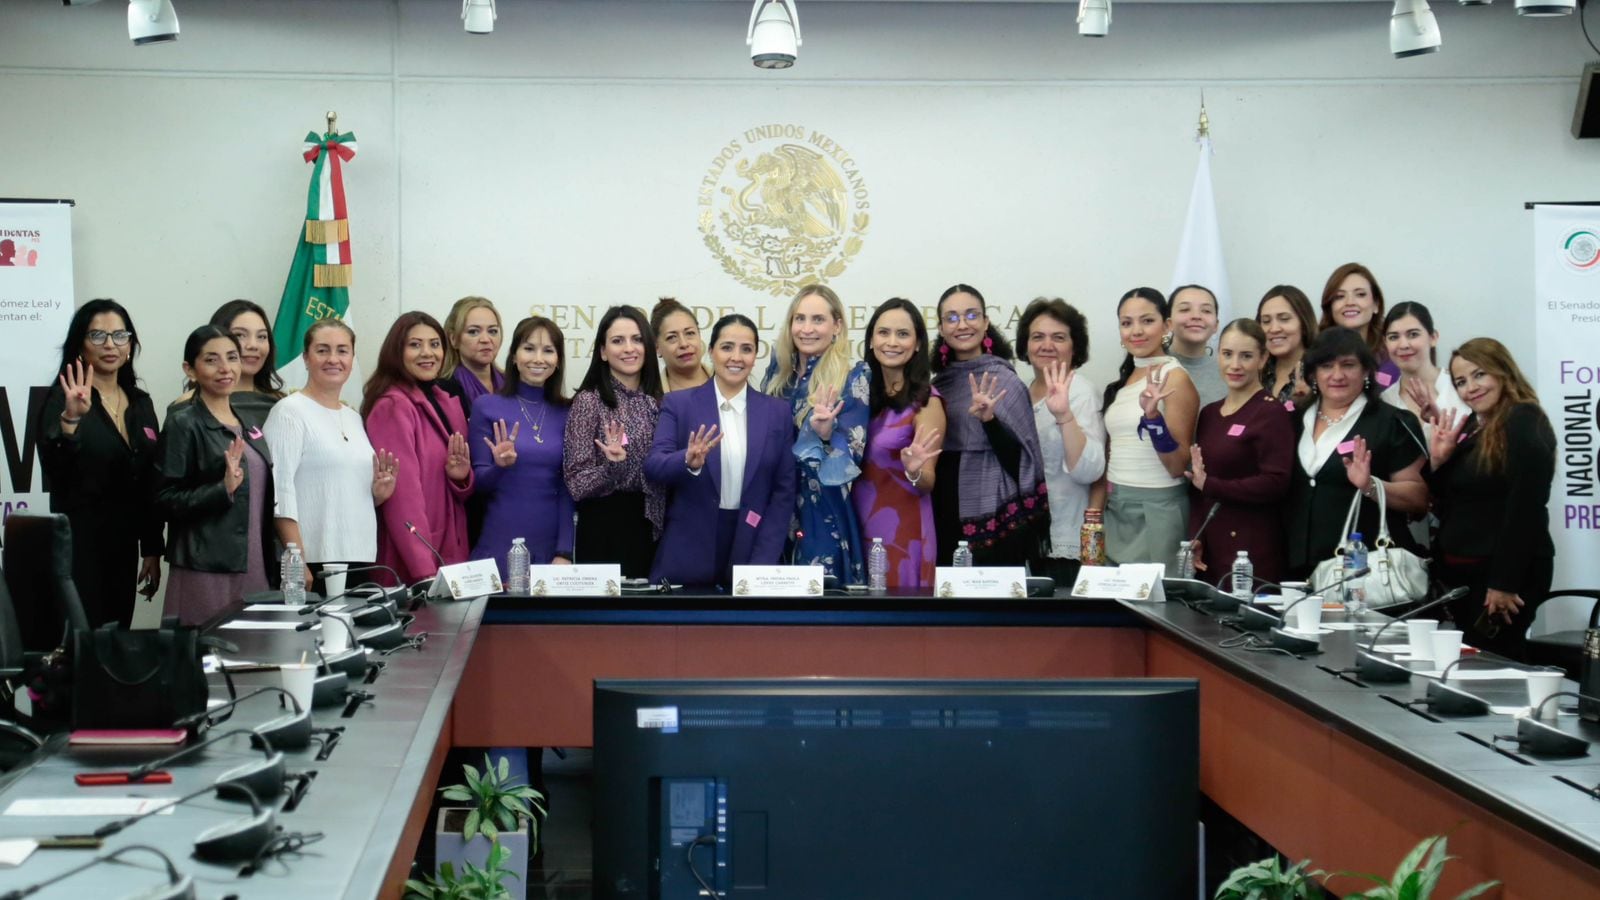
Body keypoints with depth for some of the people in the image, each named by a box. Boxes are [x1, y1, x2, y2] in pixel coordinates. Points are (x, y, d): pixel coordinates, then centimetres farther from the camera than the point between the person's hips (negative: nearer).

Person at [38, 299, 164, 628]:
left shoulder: (140, 403, 11)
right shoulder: (63, 400, -8)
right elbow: (54, 468, -24)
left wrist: (152, 549, 12)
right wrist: (71, 418, -41)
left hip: (123, 547, 6)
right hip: (79, 547, -6)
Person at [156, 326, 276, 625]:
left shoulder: (248, 420, 15)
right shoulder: (184, 424, -5)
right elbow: (166, 501, -10)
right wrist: (224, 488, -22)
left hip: (257, 567, 6)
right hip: (207, 570, -6)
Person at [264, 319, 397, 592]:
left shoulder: (354, 418, 16)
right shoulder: (290, 412, -5)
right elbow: (280, 492, -14)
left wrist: (378, 495, 4)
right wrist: (298, 565, -20)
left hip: (360, 559, 7)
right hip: (314, 561, -6)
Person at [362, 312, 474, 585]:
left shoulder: (448, 403, 12)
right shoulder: (393, 407, -11)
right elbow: (403, 496, -18)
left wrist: (462, 477, -4)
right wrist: (425, 571, -23)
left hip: (451, 555, 7)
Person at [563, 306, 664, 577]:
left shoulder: (656, 402, 9)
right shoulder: (589, 401, -6)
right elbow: (576, 485, -10)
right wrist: (612, 466, -26)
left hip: (653, 531, 5)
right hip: (606, 532, -5)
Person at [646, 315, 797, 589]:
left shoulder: (778, 412, 6)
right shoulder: (678, 404, 2)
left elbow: (784, 491, 4)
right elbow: (653, 465, -9)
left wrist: (762, 564, -5)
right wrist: (688, 462, -31)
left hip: (749, 552, 1)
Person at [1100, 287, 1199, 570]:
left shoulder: (1174, 377, -11)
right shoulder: (1124, 378, 10)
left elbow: (1178, 466, -15)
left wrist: (1153, 415, -28)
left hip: (1157, 509, -7)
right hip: (1116, 507, 7)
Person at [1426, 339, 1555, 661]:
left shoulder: (1524, 425, -11)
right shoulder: (1471, 429, 14)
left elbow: (1525, 509, -19)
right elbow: (1447, 509, 15)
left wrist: (1505, 583, -22)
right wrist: (1438, 462, -2)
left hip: (1502, 574, -9)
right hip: (1461, 573, 9)